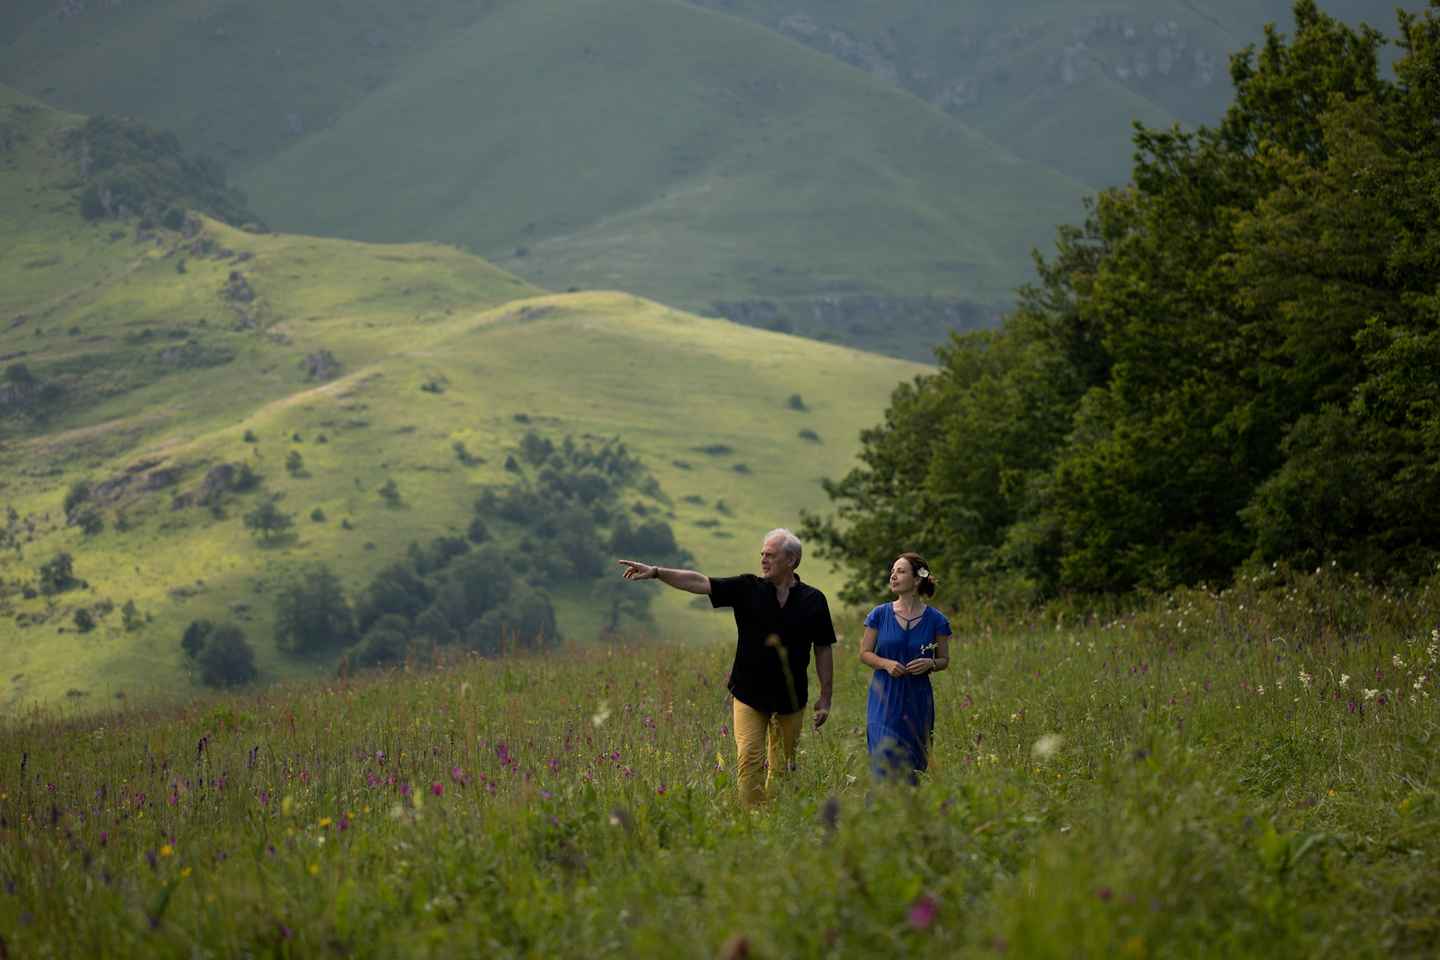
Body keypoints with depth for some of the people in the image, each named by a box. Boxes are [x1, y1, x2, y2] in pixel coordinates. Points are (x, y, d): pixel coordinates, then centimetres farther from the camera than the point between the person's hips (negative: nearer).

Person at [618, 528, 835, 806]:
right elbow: (700, 582, -7)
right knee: (749, 759, -10)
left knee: (782, 767, 7)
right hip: (749, 695, 0)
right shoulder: (747, 589, 0)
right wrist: (656, 572, -18)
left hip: (790, 698, 0)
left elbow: (824, 650, 4)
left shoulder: (812, 600, 0)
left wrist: (825, 697, 2)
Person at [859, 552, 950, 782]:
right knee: (885, 763, -9)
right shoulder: (880, 615, 1)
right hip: (884, 698, 0)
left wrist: (930, 664, -13)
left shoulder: (935, 620, 0)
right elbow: (864, 654, 6)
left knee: (911, 767, 4)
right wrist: (886, 663, -14)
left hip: (917, 701, 0)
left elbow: (944, 659, 9)